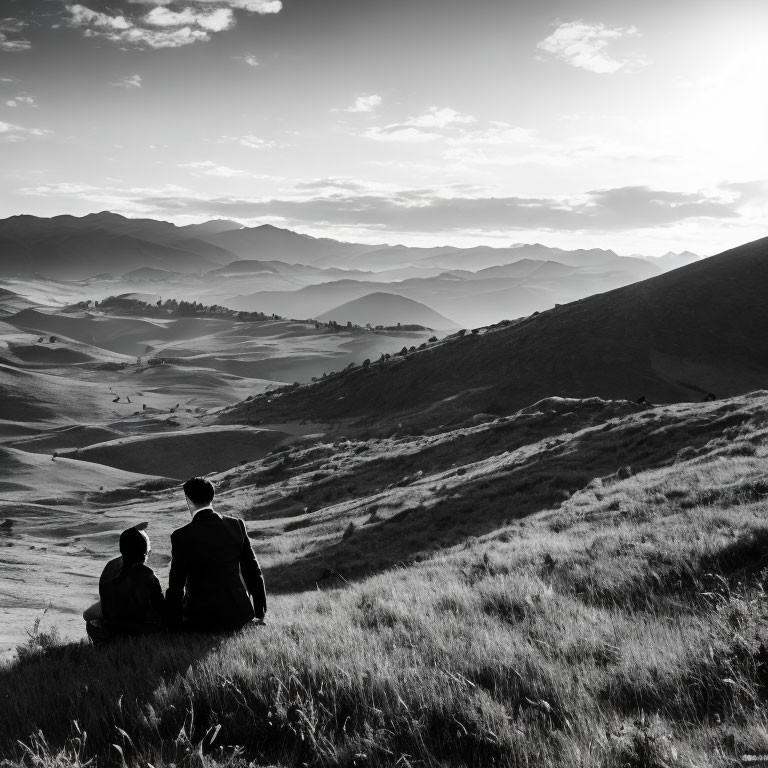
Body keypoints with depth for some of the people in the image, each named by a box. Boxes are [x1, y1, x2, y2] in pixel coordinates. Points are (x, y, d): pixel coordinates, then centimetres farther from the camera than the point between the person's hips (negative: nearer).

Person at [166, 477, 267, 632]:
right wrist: (260, 614, 16)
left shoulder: (181, 536, -11)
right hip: (240, 613, 4)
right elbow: (253, 572, 6)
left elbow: (176, 586, -7)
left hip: (202, 619, -4)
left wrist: (173, 623, 6)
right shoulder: (237, 525, 0)